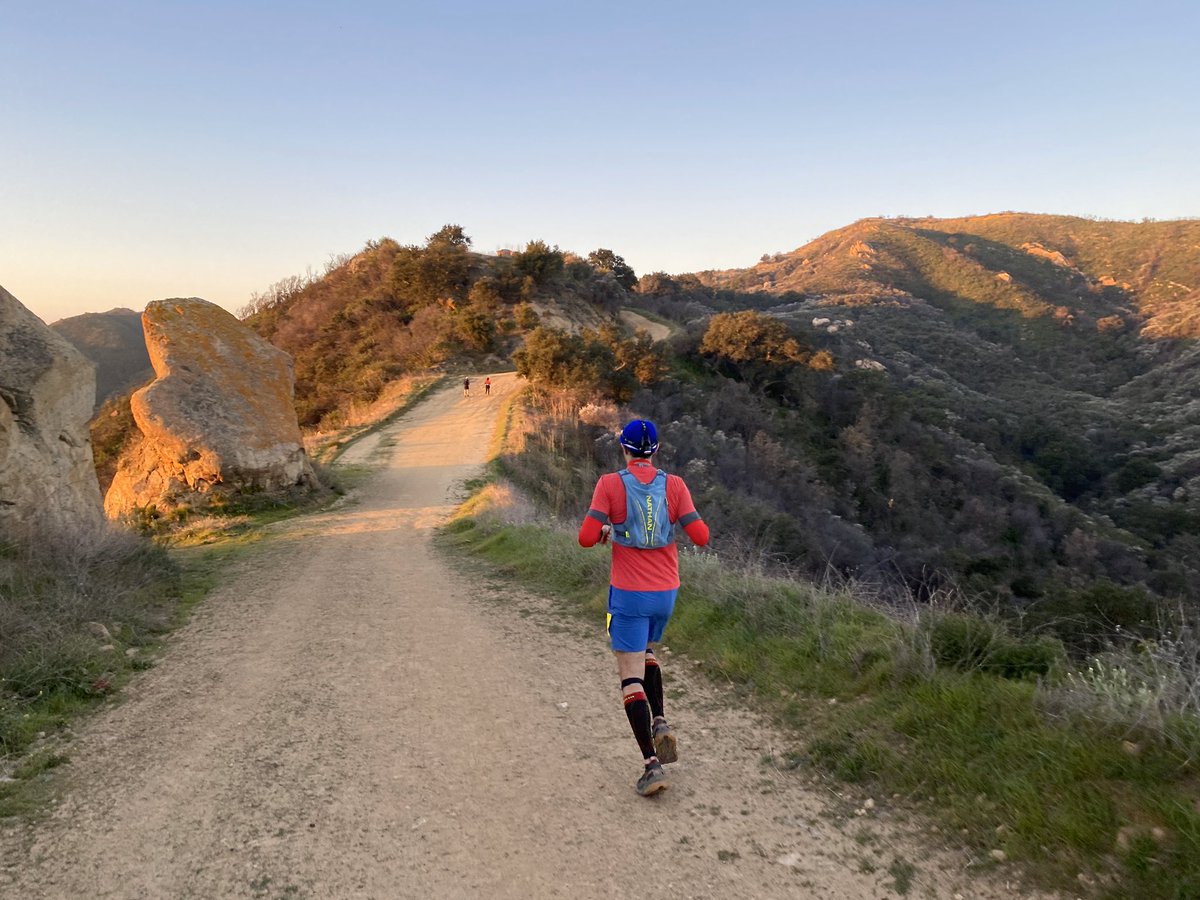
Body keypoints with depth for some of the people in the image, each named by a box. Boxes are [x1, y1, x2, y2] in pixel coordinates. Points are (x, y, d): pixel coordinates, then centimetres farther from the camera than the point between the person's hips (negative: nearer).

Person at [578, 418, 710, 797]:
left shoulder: (610, 484, -9)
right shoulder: (674, 484, -4)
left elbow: (586, 538, -14)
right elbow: (700, 536, -7)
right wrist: (685, 519, 14)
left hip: (628, 594, -3)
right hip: (666, 592, 4)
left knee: (631, 678, 2)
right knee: (646, 653, 29)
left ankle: (652, 765, -4)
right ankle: (660, 723, 15)